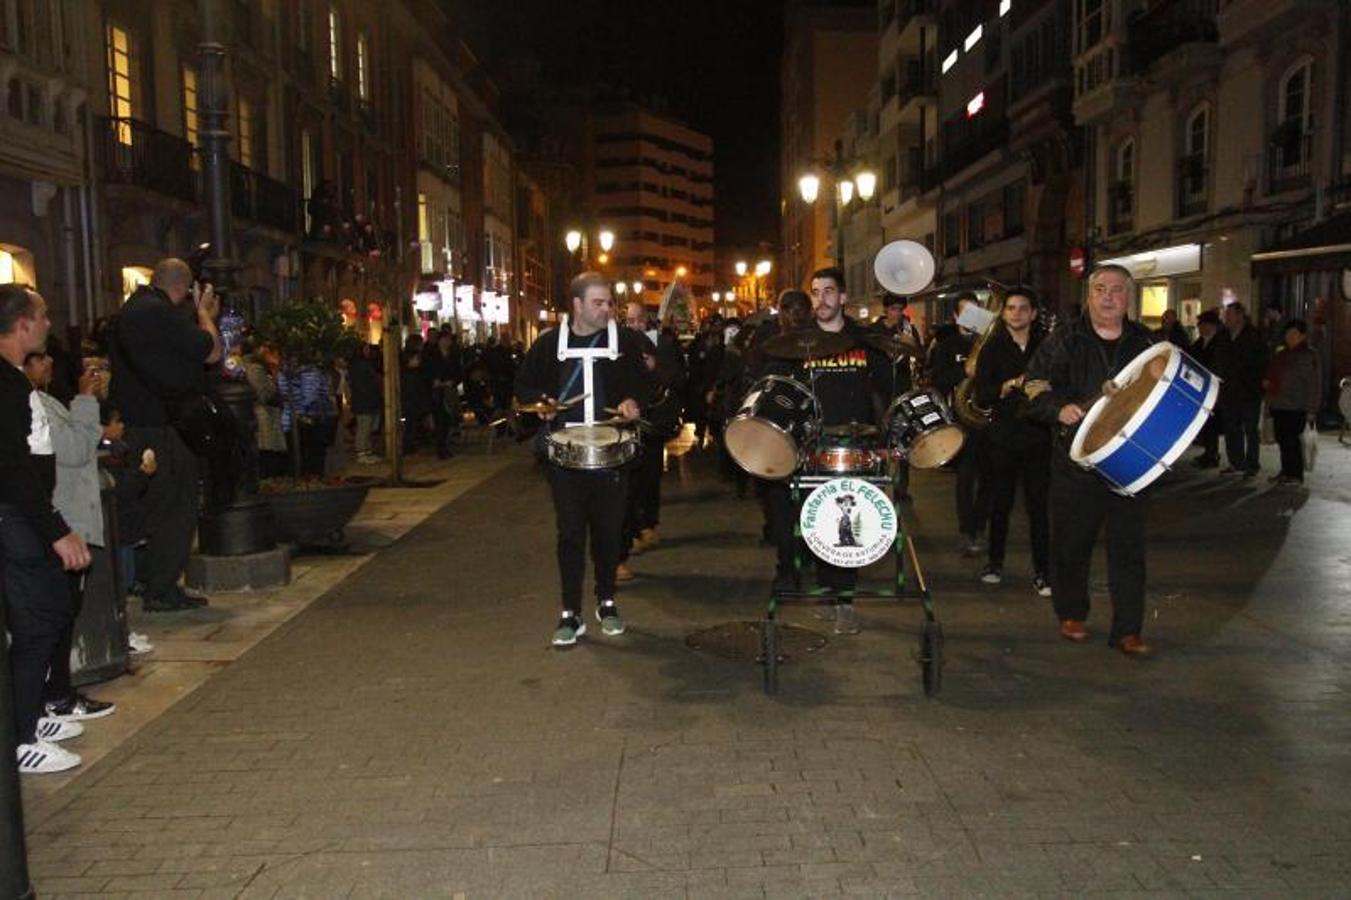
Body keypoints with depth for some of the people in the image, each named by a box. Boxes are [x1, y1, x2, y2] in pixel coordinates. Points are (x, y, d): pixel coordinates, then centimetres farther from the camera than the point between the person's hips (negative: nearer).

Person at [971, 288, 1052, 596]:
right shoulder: (993, 348, 4)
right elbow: (981, 397, -3)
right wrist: (1007, 387, -19)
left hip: (1038, 435, 0)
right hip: (1002, 435, 1)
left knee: (1038, 504, -2)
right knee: (1000, 502, 9)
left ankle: (1042, 571, 6)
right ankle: (995, 562, 24)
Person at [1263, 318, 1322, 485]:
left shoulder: (1309, 355, -7)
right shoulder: (1282, 354, 17)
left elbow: (1314, 384, -11)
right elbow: (1273, 375, 30)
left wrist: (1311, 410, -15)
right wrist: (1266, 382, 6)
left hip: (1295, 407, -8)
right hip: (1278, 404, 8)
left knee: (1291, 439, -9)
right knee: (1282, 439, 11)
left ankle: (1296, 474, -2)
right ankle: (1286, 471, 21)